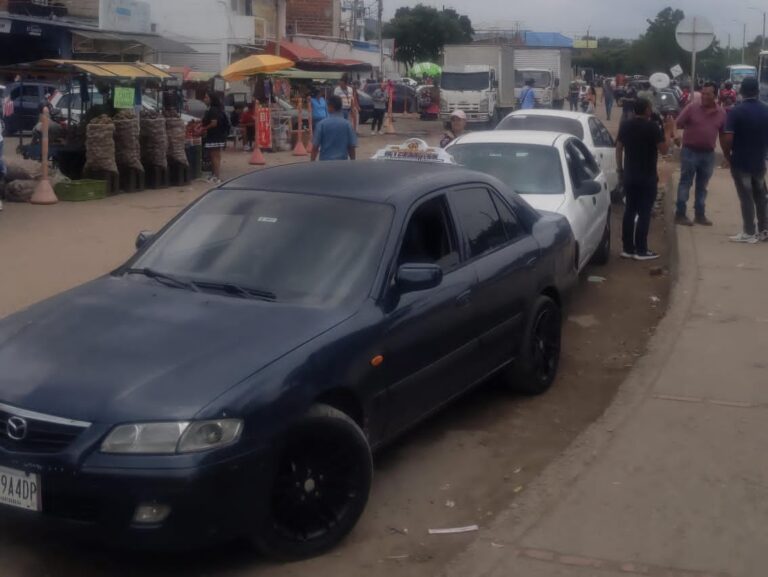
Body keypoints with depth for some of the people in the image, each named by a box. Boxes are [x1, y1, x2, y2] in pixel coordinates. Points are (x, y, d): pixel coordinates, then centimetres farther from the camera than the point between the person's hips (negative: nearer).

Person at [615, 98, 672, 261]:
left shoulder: (625, 125, 6)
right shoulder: (652, 127, -13)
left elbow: (618, 148, 10)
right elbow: (664, 150, -12)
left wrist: (620, 170, 18)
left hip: (629, 175, 6)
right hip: (647, 176, -6)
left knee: (629, 211, 10)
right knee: (644, 213, -2)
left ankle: (627, 248, 12)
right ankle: (641, 250, 0)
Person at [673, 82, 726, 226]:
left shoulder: (721, 113, 3)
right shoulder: (692, 108, -7)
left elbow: (723, 135, 11)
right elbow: (678, 124, -5)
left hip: (708, 154, 4)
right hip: (690, 151, -3)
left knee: (702, 186, 12)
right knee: (685, 183, 0)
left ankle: (700, 215, 19)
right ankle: (680, 214, 3)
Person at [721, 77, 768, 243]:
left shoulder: (736, 111, -14)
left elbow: (728, 139, -19)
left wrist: (728, 157, -4)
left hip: (740, 162, -4)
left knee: (746, 198, 1)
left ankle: (749, 233, 5)